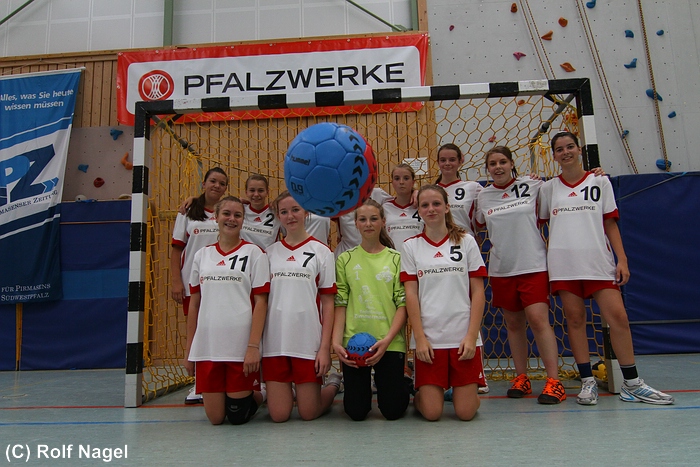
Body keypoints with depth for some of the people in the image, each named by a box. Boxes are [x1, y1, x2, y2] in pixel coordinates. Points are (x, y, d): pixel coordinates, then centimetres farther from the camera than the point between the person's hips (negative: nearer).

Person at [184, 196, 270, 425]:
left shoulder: (254, 253, 0)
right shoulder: (202, 255, 10)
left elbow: (260, 302, -5)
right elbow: (194, 304, 13)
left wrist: (254, 346, -13)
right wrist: (189, 350, 11)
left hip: (241, 347, -3)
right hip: (206, 346, 3)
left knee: (238, 416, 4)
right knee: (215, 418, 7)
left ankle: (257, 394, 34)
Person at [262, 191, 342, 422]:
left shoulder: (321, 252, 1)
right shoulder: (270, 253, 8)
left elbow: (328, 303, -1)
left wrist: (325, 347, -7)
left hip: (308, 342, -2)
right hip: (274, 341, 2)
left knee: (309, 413, 5)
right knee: (278, 415, 3)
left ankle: (333, 384, 34)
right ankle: (286, 389, 34)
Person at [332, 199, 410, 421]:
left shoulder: (396, 259, 3)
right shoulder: (345, 260, 6)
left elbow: (403, 304, -2)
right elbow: (340, 305, 4)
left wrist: (387, 340, -14)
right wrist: (336, 341, -8)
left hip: (390, 342, -1)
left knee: (392, 410, 1)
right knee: (356, 411, 3)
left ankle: (402, 385, 33)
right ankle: (364, 388, 35)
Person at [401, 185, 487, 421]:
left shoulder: (466, 242, 4)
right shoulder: (411, 246, 4)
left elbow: (478, 291, 2)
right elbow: (411, 295, 1)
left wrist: (471, 336, -6)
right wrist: (420, 338, -7)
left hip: (464, 336, 0)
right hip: (429, 338, 0)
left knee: (465, 412, 1)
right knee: (432, 413, -1)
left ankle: (469, 393, 32)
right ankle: (419, 396, 30)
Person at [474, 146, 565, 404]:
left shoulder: (532, 185, -1)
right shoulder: (483, 196, 7)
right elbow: (477, 224, 21)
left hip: (533, 265, -3)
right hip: (501, 269, 3)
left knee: (538, 319, -12)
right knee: (513, 323, 10)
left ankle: (554, 381, -4)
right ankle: (521, 378, 21)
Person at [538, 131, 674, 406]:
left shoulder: (600, 182, 9)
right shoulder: (548, 188, 10)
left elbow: (610, 224, 8)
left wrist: (622, 260, 0)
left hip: (599, 262, 0)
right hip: (563, 264, 0)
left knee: (618, 316, -5)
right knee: (574, 319, 1)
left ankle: (632, 384, 8)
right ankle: (587, 382, 11)